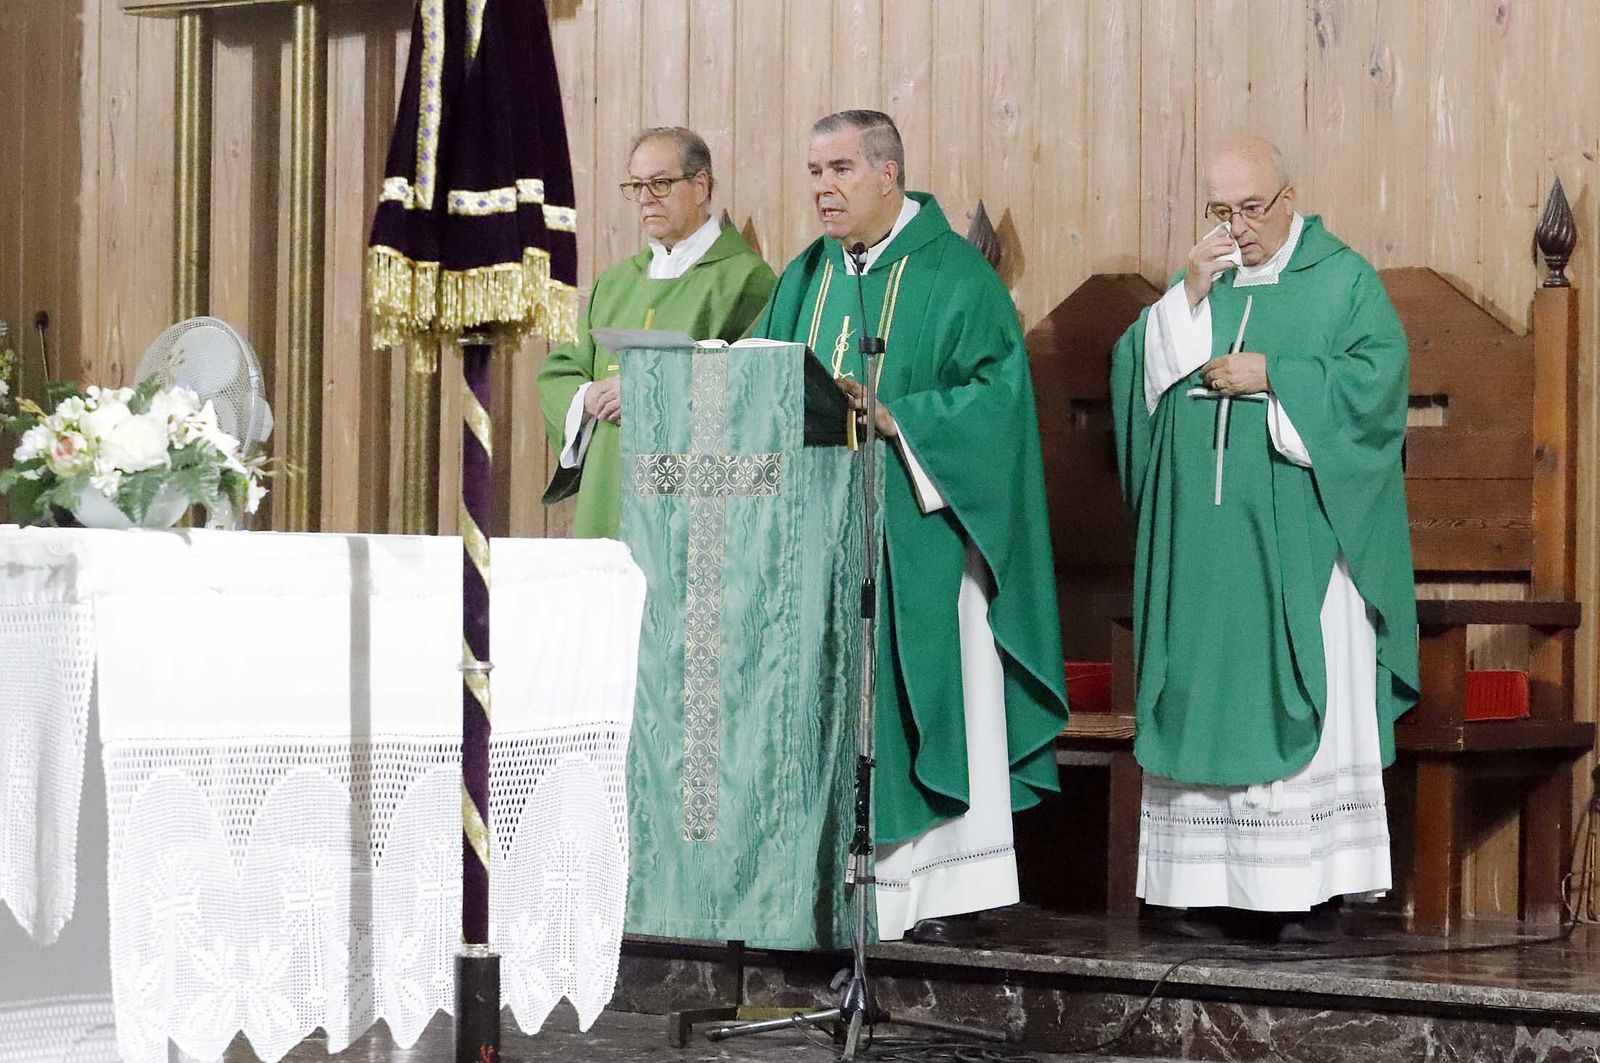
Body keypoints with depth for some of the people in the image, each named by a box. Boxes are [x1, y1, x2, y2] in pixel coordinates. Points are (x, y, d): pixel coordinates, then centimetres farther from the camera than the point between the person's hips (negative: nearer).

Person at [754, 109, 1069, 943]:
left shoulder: (955, 277, -4)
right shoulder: (805, 280, 15)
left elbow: (997, 391, -12)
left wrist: (897, 419, -21)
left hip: (918, 538, -5)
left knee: (926, 708, -3)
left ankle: (936, 892, 2)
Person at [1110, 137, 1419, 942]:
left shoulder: (1342, 281, 3)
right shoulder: (1199, 283, 16)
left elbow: (1377, 377, -9)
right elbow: (1134, 368, 6)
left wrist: (1271, 377, -11)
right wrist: (1188, 297, -6)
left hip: (1299, 544, -4)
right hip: (1205, 543, 4)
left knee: (1307, 708, -5)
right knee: (1209, 707, 1)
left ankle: (1315, 890, -2)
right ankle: (1214, 885, 4)